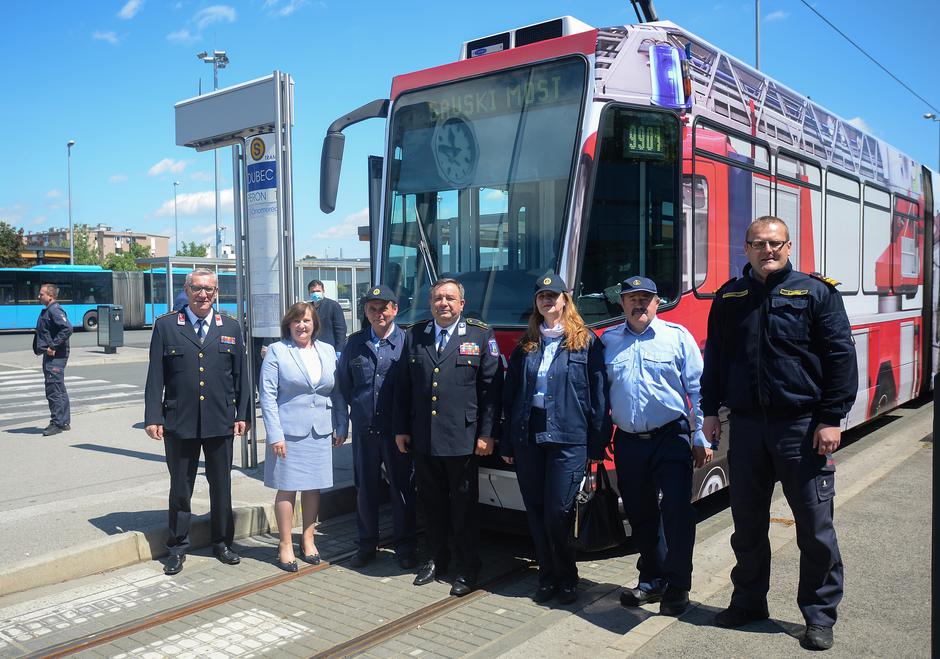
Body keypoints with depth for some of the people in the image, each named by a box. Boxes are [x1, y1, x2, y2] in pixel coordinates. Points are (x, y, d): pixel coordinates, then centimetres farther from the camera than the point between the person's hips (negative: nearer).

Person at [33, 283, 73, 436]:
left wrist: (53, 346, -23)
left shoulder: (55, 310, -14)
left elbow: (67, 328, -27)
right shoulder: (47, 310, 17)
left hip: (55, 356, -11)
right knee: (59, 389, 14)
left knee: (53, 390, -9)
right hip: (50, 356, 11)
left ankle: (57, 423, -5)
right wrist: (40, 348, 14)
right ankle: (65, 422, 21)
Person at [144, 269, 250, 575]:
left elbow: (240, 375, 7)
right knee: (180, 487, 9)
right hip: (179, 423, -1)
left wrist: (242, 414, 3)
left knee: (221, 486, 12)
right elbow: (155, 375, -1)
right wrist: (153, 417, -6)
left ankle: (221, 542, 28)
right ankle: (178, 547, 24)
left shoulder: (231, 328, 7)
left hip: (221, 422, 2)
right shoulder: (166, 326, 1)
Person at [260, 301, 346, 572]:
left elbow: (337, 392, 11)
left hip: (320, 432, 4)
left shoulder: (328, 351, 8)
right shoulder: (276, 351, -3)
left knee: (314, 486, 11)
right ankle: (285, 544, 16)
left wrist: (342, 426, 6)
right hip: (289, 432, -3)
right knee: (287, 488, 4)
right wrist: (275, 435, -13)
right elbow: (268, 395, -7)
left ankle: (308, 539, 26)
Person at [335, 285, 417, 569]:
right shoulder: (355, 343, 7)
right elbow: (343, 383, 13)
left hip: (398, 429, -2)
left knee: (402, 489, 6)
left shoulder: (407, 342, -3)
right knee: (365, 489, 11)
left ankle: (404, 548, 19)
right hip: (364, 429, 3)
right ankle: (367, 544, 27)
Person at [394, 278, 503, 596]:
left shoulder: (480, 335, -1)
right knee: (432, 503, 15)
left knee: (464, 507, 6)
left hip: (462, 439, -3)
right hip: (422, 439, 4)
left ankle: (468, 569, 20)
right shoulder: (414, 335, 9)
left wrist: (487, 434, -9)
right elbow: (403, 387, 11)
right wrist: (401, 429, 7)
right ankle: (437, 559, 31)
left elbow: (492, 387, -4)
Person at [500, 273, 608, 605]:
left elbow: (598, 394, -1)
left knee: (558, 513, -5)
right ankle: (548, 576, 24)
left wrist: (598, 443, -5)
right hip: (528, 437, 5)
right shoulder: (525, 345, 13)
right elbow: (510, 394, 14)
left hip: (568, 439, -4)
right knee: (536, 512, 9)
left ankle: (566, 577, 16)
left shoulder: (587, 342, 1)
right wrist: (506, 443, 11)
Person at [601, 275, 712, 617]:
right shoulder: (608, 341, 9)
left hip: (671, 437, -3)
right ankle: (651, 580, 27)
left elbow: (697, 389, 1)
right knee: (640, 515, 12)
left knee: (677, 511, -7)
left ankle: (677, 586, 8)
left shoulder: (677, 336, 1)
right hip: (628, 441, 3)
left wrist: (701, 437, -3)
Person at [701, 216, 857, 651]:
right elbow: (714, 358, 15)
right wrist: (710, 411, 10)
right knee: (747, 522, 13)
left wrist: (832, 419, -10)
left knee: (815, 525, 4)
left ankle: (820, 616, 19)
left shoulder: (816, 292, -1)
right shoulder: (729, 298, 9)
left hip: (802, 427, -3)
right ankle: (748, 601, 29)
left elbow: (841, 357, -4)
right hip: (746, 424, 3)